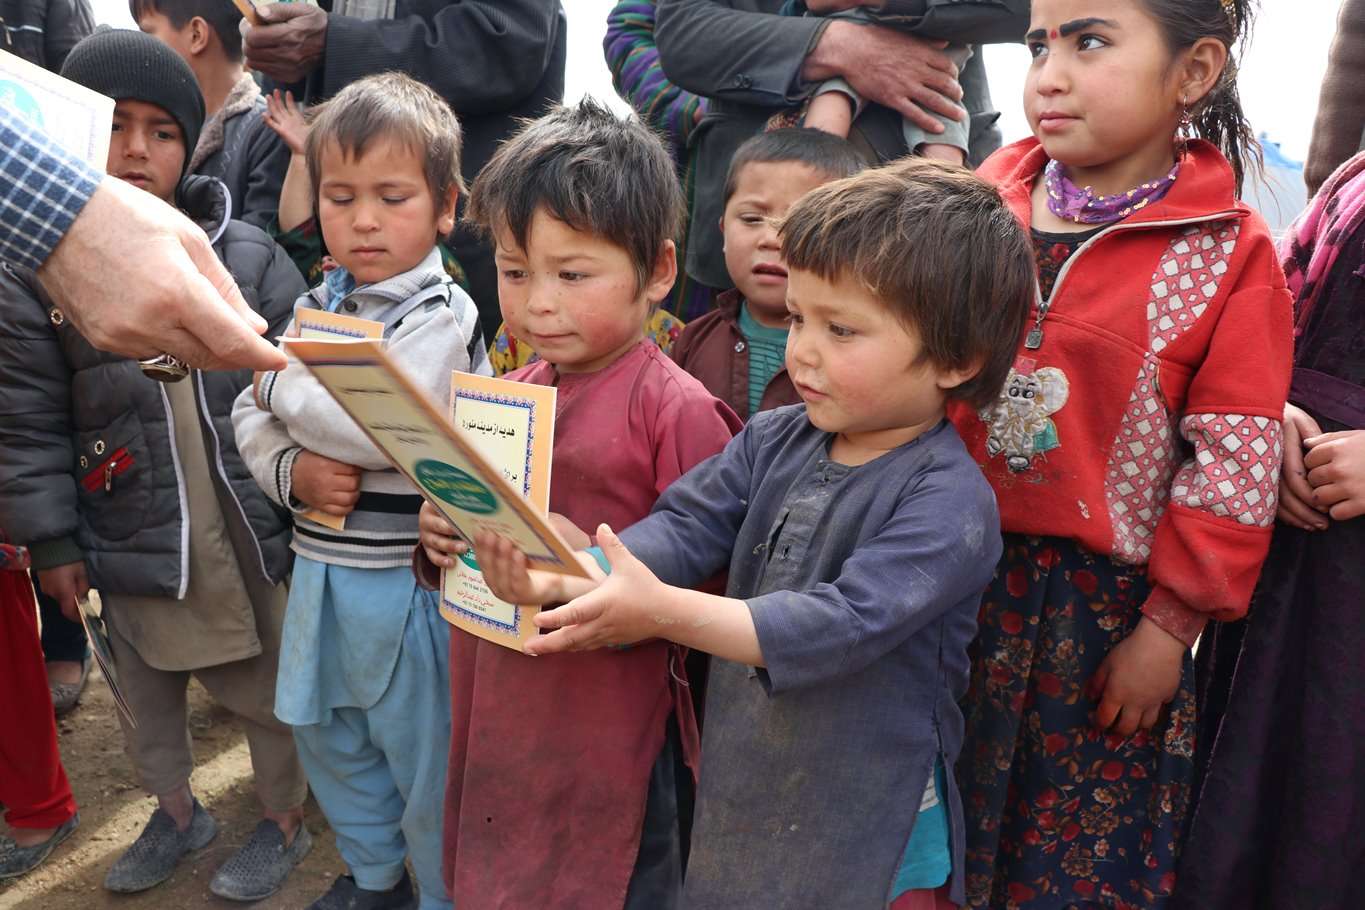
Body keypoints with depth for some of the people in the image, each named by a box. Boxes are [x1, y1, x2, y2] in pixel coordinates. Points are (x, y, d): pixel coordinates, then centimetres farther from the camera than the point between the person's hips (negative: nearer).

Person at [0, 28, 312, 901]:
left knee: (269, 686, 14)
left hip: (249, 525, -1)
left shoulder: (247, 253, -6)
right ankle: (177, 810, 46)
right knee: (146, 688, 21)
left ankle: (286, 820, 36)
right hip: (132, 535, 2)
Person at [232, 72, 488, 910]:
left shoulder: (442, 314, -15)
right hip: (321, 564, 8)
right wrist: (292, 471, -12)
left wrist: (282, 387, -11)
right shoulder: (318, 304, 7)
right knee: (328, 735, 24)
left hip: (408, 574, -8)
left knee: (424, 751, 8)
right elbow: (251, 418, 9)